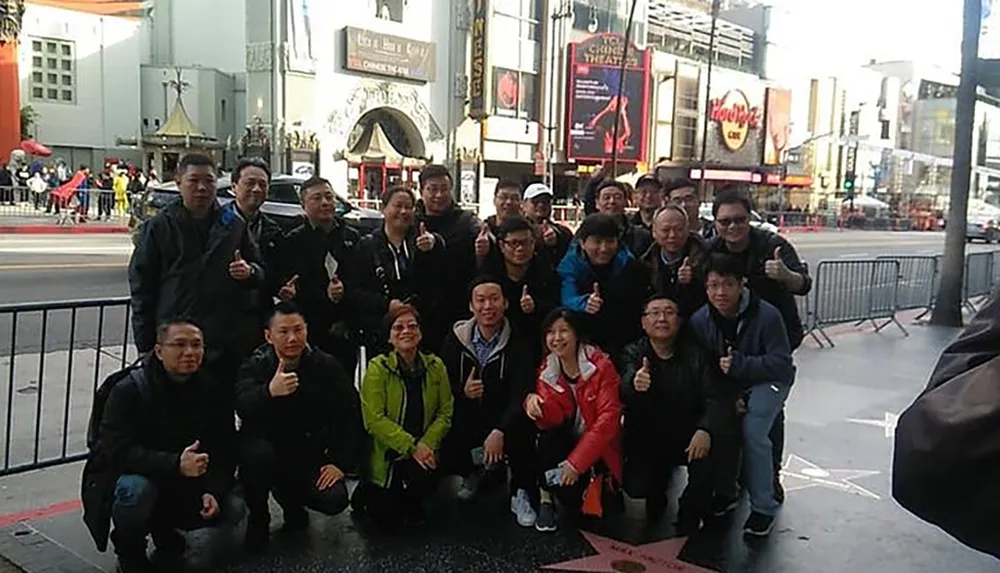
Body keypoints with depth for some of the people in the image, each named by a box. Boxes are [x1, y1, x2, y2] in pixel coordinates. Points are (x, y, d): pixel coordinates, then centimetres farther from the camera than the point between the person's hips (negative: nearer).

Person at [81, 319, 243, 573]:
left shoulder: (211, 391, -5)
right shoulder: (129, 390, -18)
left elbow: (224, 450, -5)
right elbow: (118, 450, -29)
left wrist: (213, 491, -23)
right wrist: (175, 464, -42)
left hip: (183, 488, 4)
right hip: (124, 476, -4)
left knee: (233, 509, -13)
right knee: (137, 489, -37)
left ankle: (163, 529, 15)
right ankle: (129, 551, -3)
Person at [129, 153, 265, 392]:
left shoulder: (233, 225, 10)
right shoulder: (159, 227, 3)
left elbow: (261, 271, 17)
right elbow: (141, 284, 4)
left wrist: (250, 272, -9)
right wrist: (146, 343, -1)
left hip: (230, 344, 2)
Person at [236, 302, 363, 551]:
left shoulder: (327, 366, -7)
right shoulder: (256, 366, -10)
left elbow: (351, 415, -6)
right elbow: (242, 407, -31)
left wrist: (342, 463, -13)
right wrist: (269, 391, -52)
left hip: (309, 455, 1)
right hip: (267, 449, -1)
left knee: (334, 500, -20)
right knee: (257, 453, -35)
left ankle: (291, 498, 16)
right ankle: (257, 517, -4)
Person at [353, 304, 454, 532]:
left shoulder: (435, 366, -1)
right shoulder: (378, 368, -12)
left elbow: (445, 412, -3)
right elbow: (373, 419, -18)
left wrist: (427, 444, -18)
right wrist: (411, 447, -23)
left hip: (422, 452, 2)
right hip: (386, 453, -2)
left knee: (423, 478, -30)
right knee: (388, 522, -4)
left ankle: (412, 503, 9)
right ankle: (367, 492, 31)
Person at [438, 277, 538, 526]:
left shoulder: (517, 342, -11)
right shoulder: (456, 339, -2)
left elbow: (522, 394, -20)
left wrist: (500, 431, -35)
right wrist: (462, 392, -22)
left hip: (504, 418, -3)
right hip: (466, 419, 3)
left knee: (523, 432, -34)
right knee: (441, 447, -23)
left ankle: (521, 493, -5)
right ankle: (474, 471, 17)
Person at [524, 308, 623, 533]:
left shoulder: (601, 365, -14)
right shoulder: (546, 369, -1)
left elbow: (608, 418, -19)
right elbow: (551, 420, -10)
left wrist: (576, 461, -23)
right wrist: (534, 402, -33)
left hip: (597, 447, -2)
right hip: (567, 440, 3)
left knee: (573, 498, -21)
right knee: (549, 436, -29)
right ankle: (546, 500, -11)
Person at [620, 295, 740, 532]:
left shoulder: (696, 353, -9)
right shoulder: (634, 353, -8)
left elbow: (718, 396, -19)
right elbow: (623, 389, -29)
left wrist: (705, 430, -38)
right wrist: (634, 383, -55)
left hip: (690, 436, 0)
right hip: (648, 439, 1)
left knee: (708, 449, -30)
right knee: (635, 486, -19)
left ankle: (691, 512, -2)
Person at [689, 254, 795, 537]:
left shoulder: (767, 316, -24)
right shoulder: (700, 320, -12)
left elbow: (781, 364, -22)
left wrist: (740, 364, -33)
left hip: (767, 382, -4)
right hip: (724, 385, 4)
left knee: (753, 432, -25)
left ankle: (763, 507, -7)